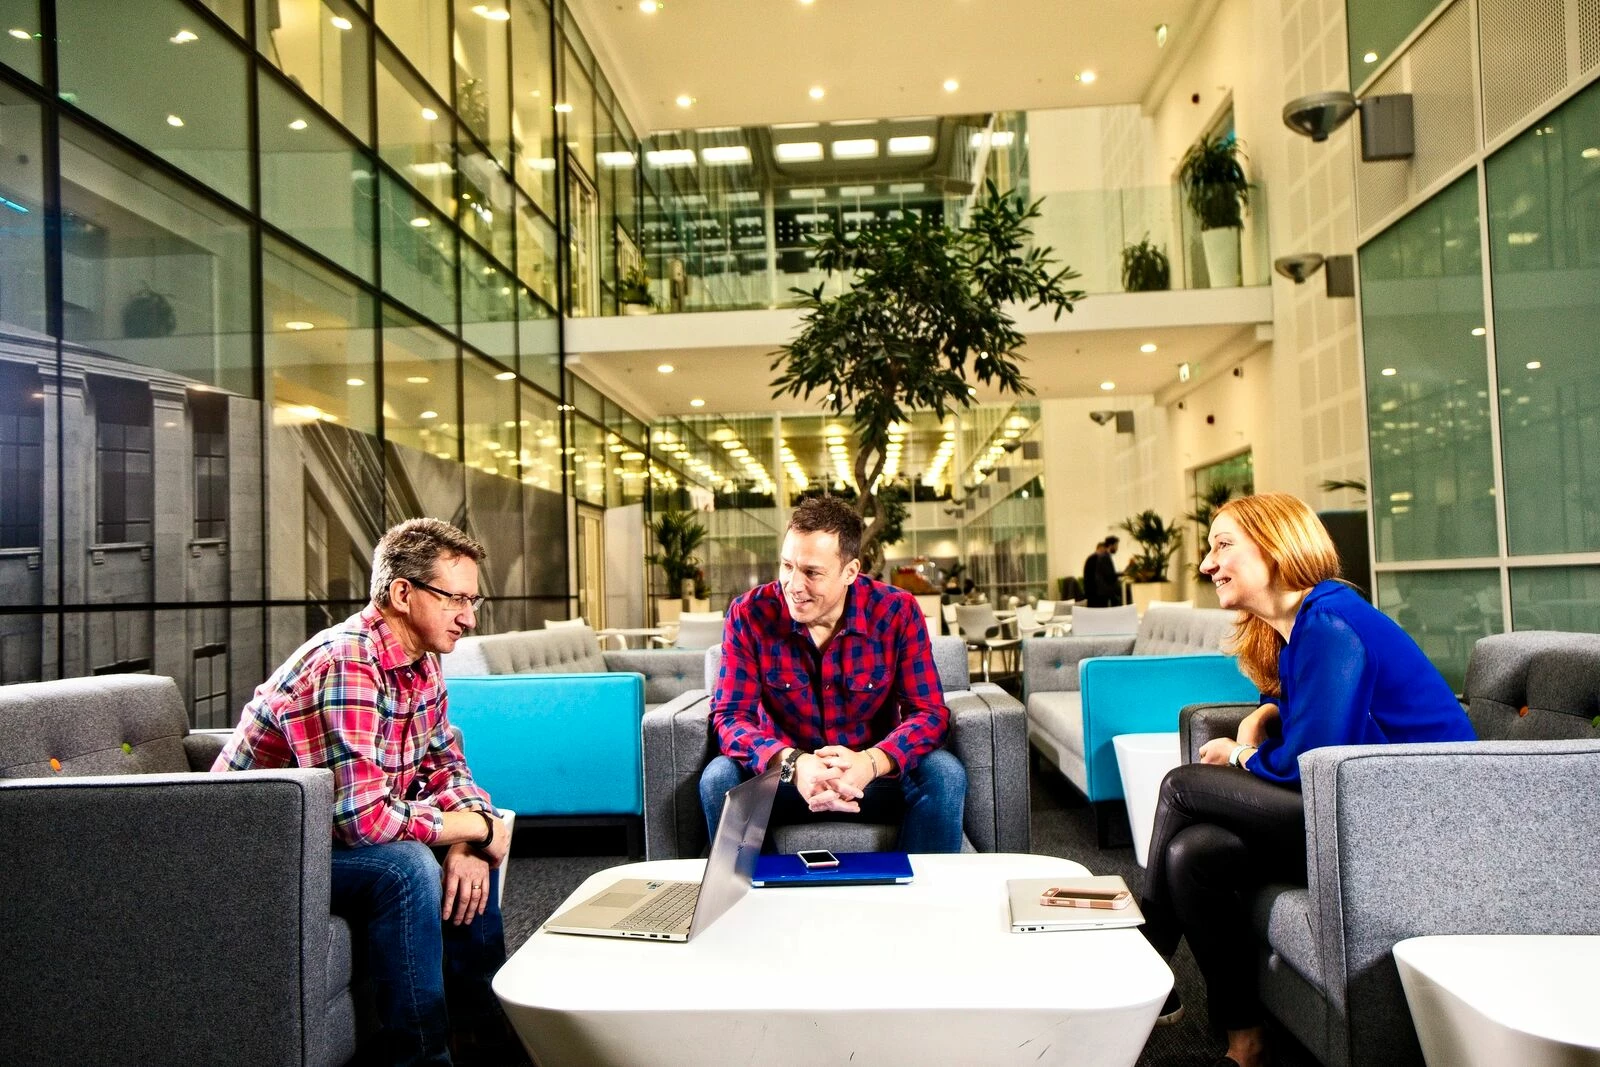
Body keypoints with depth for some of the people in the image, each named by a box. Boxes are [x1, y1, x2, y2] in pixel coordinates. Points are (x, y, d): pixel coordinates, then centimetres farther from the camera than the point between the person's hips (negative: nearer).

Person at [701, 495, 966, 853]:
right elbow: (729, 716, -16)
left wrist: (872, 762, -36)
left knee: (945, 774, -26)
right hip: (783, 773, 0)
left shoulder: (897, 612, -13)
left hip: (876, 774, 0)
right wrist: (792, 763, -37)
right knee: (719, 778, -27)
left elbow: (930, 713, -15)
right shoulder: (749, 614, -13)